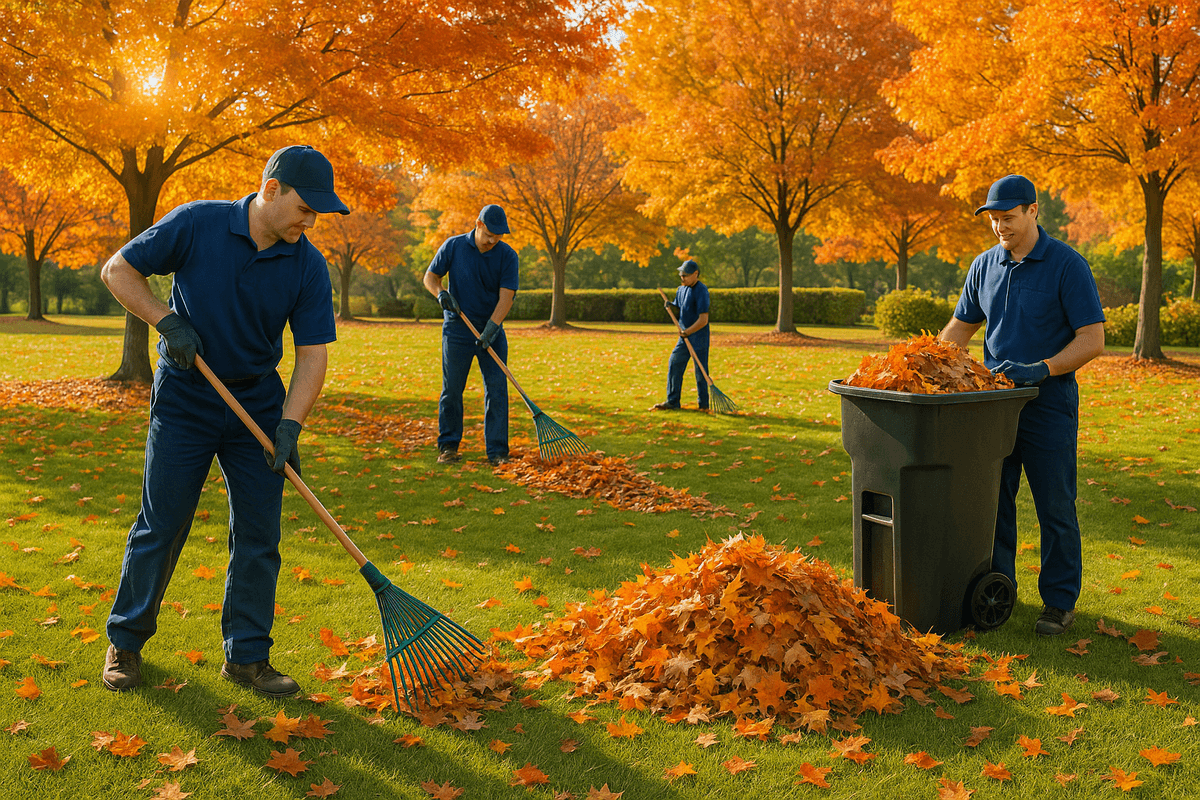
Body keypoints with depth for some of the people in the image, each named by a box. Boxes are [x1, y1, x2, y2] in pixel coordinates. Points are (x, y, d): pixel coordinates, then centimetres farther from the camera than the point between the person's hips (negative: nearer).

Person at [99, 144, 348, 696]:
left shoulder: (308, 267, -7)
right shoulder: (197, 224, -13)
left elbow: (312, 354, -7)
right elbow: (118, 270, -3)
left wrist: (289, 425, -18)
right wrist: (166, 321, -17)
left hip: (259, 408, 3)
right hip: (183, 405, -2)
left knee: (259, 536, 2)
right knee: (160, 528, 3)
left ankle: (246, 655, 16)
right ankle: (125, 640, 23)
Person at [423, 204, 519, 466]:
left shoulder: (507, 256, -5)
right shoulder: (453, 246, -2)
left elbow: (506, 297, -12)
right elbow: (430, 277, 7)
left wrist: (490, 329, -24)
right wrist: (441, 293, -16)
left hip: (492, 331, 0)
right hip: (457, 330, 0)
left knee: (497, 391, -3)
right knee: (452, 390, 3)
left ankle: (497, 451, 2)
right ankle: (448, 446, 16)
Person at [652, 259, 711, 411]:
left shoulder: (701, 291, -15)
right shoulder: (681, 290, 11)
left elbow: (703, 320, -19)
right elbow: (678, 313, 17)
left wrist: (687, 332, -19)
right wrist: (671, 307, -4)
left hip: (699, 338, -8)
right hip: (685, 336, 8)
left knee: (700, 371, -1)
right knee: (674, 364, 4)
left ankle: (704, 404, 11)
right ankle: (672, 401, 10)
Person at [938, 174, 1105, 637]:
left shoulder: (1068, 266, -8)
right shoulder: (984, 266, 7)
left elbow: (1093, 339, -12)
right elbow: (961, 326, 16)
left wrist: (1041, 369, -25)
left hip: (1049, 404, -5)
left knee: (1054, 508, 2)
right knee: (992, 502, 9)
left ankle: (1060, 601, 13)